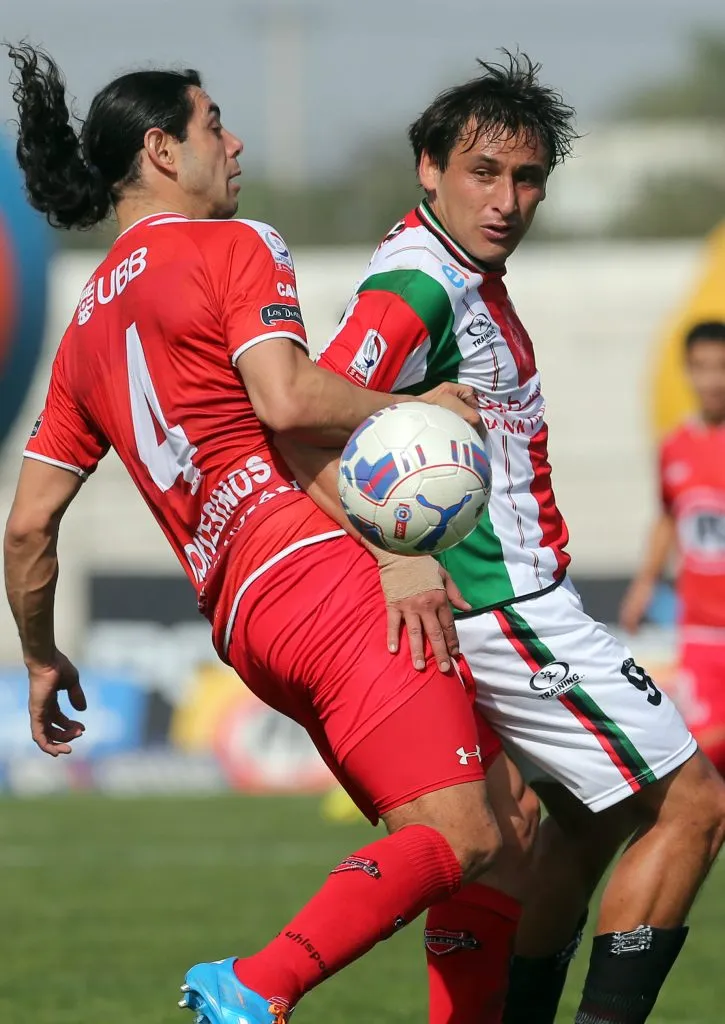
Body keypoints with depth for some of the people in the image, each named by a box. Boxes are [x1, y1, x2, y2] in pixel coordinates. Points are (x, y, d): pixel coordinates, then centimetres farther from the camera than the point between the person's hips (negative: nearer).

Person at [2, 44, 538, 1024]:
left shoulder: (86, 327, 23)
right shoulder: (234, 247, 2)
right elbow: (286, 399, -17)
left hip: (241, 627, 8)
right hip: (318, 569, -8)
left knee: (507, 805, 12)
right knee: (456, 835, -17)